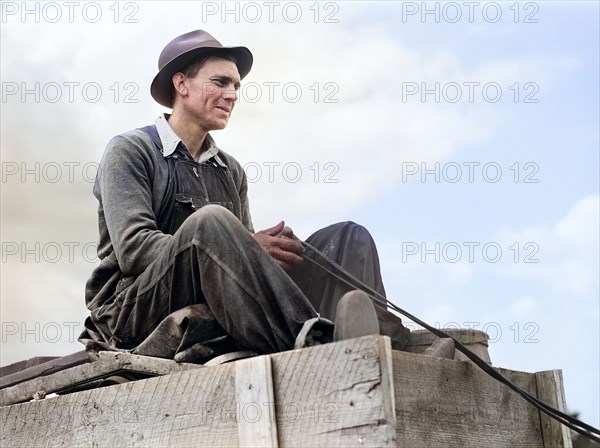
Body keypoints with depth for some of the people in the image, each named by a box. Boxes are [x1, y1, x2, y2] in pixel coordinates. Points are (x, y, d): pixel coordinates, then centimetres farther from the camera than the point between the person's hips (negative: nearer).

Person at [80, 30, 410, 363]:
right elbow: (133, 249, -13)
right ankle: (312, 343, -43)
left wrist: (273, 247, -12)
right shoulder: (130, 151, 2)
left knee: (350, 237, -8)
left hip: (211, 322, 6)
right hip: (137, 309, -5)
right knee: (210, 221, -34)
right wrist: (248, 247, -19)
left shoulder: (231, 171, 22)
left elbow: (245, 254, 14)